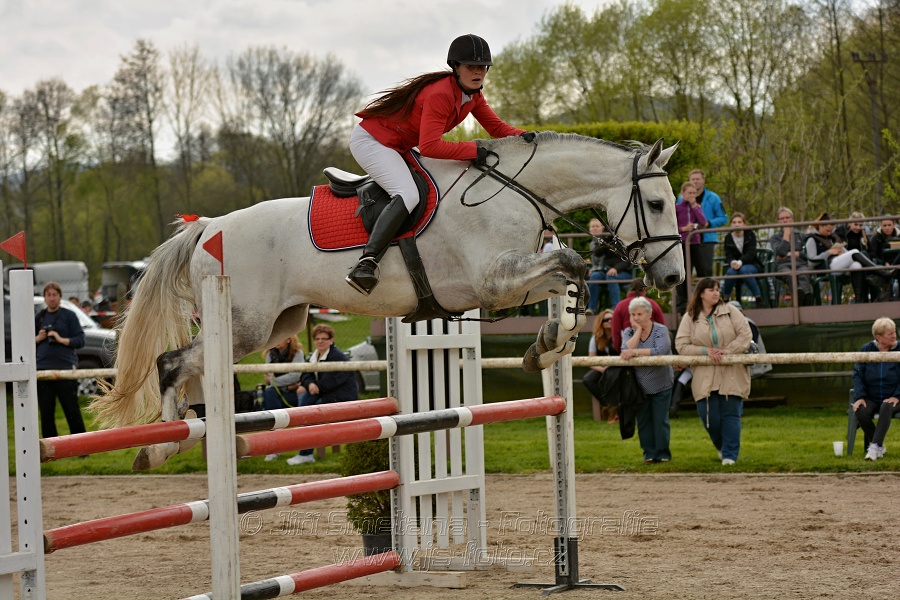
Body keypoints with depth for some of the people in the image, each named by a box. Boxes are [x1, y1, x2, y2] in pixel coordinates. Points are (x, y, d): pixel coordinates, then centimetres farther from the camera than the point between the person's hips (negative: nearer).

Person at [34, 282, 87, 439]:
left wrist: (61, 339, -16)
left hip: (65, 367, -3)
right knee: (46, 413, 5)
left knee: (72, 411, -1)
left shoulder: (69, 315, 3)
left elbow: (80, 340, -3)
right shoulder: (39, 317, 12)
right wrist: (38, 338, -4)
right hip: (43, 369, 3)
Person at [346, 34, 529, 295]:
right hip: (370, 142, -11)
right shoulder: (441, 94, -27)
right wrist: (473, 150, -31)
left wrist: (522, 135, -15)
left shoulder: (472, 95, 3)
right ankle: (365, 264, -41)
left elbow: (496, 127, 5)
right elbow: (429, 146, -34)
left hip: (397, 147, 11)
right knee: (408, 195, -30)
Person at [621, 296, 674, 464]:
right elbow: (626, 349, -19)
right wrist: (638, 330, -16)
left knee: (660, 420, 0)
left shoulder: (661, 330, -9)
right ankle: (649, 453, 15)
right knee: (643, 421, 6)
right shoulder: (629, 332, 1)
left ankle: (662, 453, 10)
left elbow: (661, 351, -28)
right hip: (640, 385, 3)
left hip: (661, 384, -3)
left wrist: (636, 352, -32)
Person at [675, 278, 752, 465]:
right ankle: (722, 447, 26)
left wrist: (727, 351, -15)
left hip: (732, 374, -1)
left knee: (731, 414, -4)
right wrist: (706, 351, -15)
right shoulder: (690, 318, 3)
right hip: (705, 377, 1)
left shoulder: (730, 311, 3)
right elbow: (681, 345, -3)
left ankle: (730, 455, 3)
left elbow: (745, 334, -3)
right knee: (709, 417, -1)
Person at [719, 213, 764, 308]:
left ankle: (759, 299, -29)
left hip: (751, 265, -2)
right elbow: (728, 256, -7)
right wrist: (732, 262, -33)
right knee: (731, 271, -35)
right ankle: (724, 299, -16)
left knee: (744, 270, -38)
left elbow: (751, 253, -16)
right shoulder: (728, 238, 3)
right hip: (735, 264, 2)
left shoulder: (750, 235, -2)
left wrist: (740, 262, -36)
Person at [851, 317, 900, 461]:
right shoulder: (866, 350, 2)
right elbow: (857, 374, -1)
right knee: (861, 412, -29)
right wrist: (859, 397, -14)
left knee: (886, 407, -37)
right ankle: (880, 447, -9)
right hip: (871, 398, 2)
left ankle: (875, 446, -37)